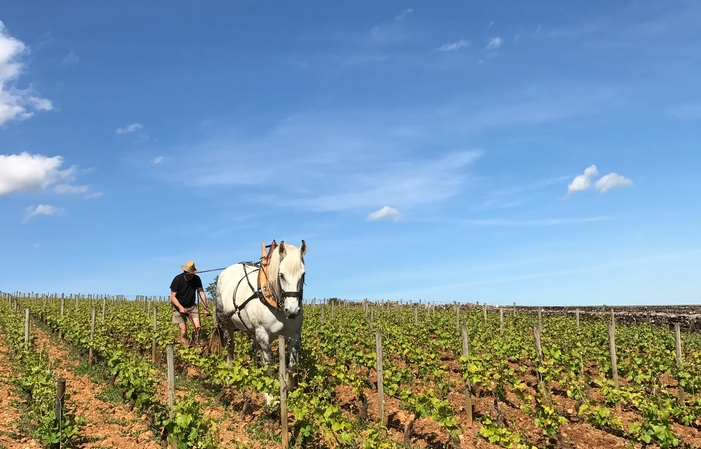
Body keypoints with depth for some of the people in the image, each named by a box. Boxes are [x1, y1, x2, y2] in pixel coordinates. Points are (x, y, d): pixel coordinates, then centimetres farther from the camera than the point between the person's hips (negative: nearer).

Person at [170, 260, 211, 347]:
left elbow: (201, 293, -11)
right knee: (183, 330, -12)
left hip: (192, 307, 3)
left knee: (198, 327, -12)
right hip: (179, 307, -3)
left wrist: (206, 308, -20)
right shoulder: (177, 279, -18)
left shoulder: (197, 279, -9)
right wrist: (181, 307, -30)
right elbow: (173, 297, -16)